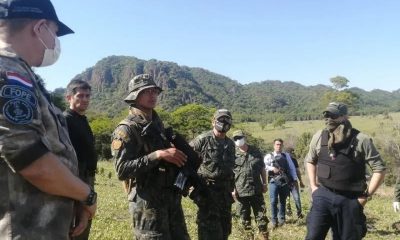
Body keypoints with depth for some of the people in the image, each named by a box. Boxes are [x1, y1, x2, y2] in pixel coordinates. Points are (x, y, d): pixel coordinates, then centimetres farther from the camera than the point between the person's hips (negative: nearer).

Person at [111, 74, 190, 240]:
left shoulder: (157, 123, 12)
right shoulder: (127, 129, -12)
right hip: (147, 202, -7)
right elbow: (122, 170, -21)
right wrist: (158, 154, -25)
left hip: (172, 198, 8)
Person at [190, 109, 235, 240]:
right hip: (207, 190, -6)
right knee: (210, 229, -5)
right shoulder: (202, 139, -10)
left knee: (225, 227, 15)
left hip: (225, 190, 7)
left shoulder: (231, 144, 11)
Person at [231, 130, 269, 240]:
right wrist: (232, 188, -8)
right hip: (241, 191, -1)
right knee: (245, 217, 10)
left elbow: (262, 169, 13)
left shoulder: (256, 151, 5)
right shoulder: (233, 154, -3)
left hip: (256, 190, 1)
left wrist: (264, 183, 9)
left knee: (261, 216, 3)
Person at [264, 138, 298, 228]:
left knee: (283, 201, 10)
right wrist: (272, 168, -26)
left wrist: (294, 179, 4)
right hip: (273, 181, -2)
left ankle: (282, 218, 23)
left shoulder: (286, 156, 14)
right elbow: (264, 166, -9)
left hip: (285, 181, 2)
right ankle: (274, 220, 3)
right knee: (273, 201, -7)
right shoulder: (269, 156, 6)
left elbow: (291, 167, 12)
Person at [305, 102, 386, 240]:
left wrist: (366, 196, -6)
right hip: (323, 195, 2)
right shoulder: (319, 137, 1)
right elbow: (310, 160, 17)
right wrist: (313, 186, 8)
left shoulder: (361, 140, -9)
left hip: (350, 200, -2)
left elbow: (379, 169, -4)